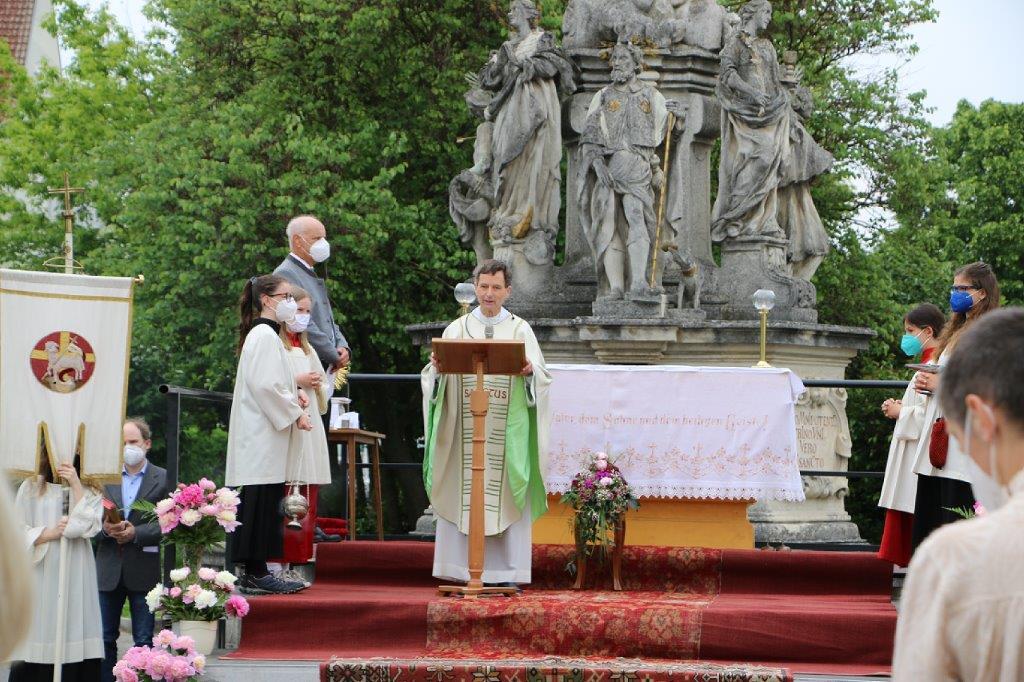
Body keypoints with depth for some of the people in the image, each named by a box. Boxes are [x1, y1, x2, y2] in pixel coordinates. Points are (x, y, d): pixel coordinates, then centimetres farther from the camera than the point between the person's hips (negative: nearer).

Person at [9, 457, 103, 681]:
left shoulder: (88, 490, 12)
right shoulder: (31, 487, 8)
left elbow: (90, 525, -4)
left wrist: (76, 485, -7)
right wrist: (50, 533, -10)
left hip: (76, 574, 1)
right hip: (40, 574, -1)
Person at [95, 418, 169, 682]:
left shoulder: (163, 478, 1)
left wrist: (136, 533, -15)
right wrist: (105, 528, -13)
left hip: (144, 568, -3)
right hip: (110, 568, 3)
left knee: (144, 640, 1)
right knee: (105, 637, 7)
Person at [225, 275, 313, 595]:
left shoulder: (268, 334, 19)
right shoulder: (264, 335, -13)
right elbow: (265, 386, -20)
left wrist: (294, 393, 10)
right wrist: (294, 412, -13)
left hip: (265, 433, 10)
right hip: (261, 433, -10)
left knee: (264, 504, 9)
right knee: (261, 501, -8)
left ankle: (257, 571, 11)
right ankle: (256, 573, -7)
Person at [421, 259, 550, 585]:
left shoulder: (520, 330, 8)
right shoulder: (457, 329, 10)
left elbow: (541, 377, -1)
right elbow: (434, 379, 4)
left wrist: (530, 371, -22)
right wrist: (438, 369, -17)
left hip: (507, 432, -1)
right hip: (465, 429, 1)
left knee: (506, 497, -2)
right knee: (463, 495, -2)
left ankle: (507, 571, 1)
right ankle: (462, 570, 1)